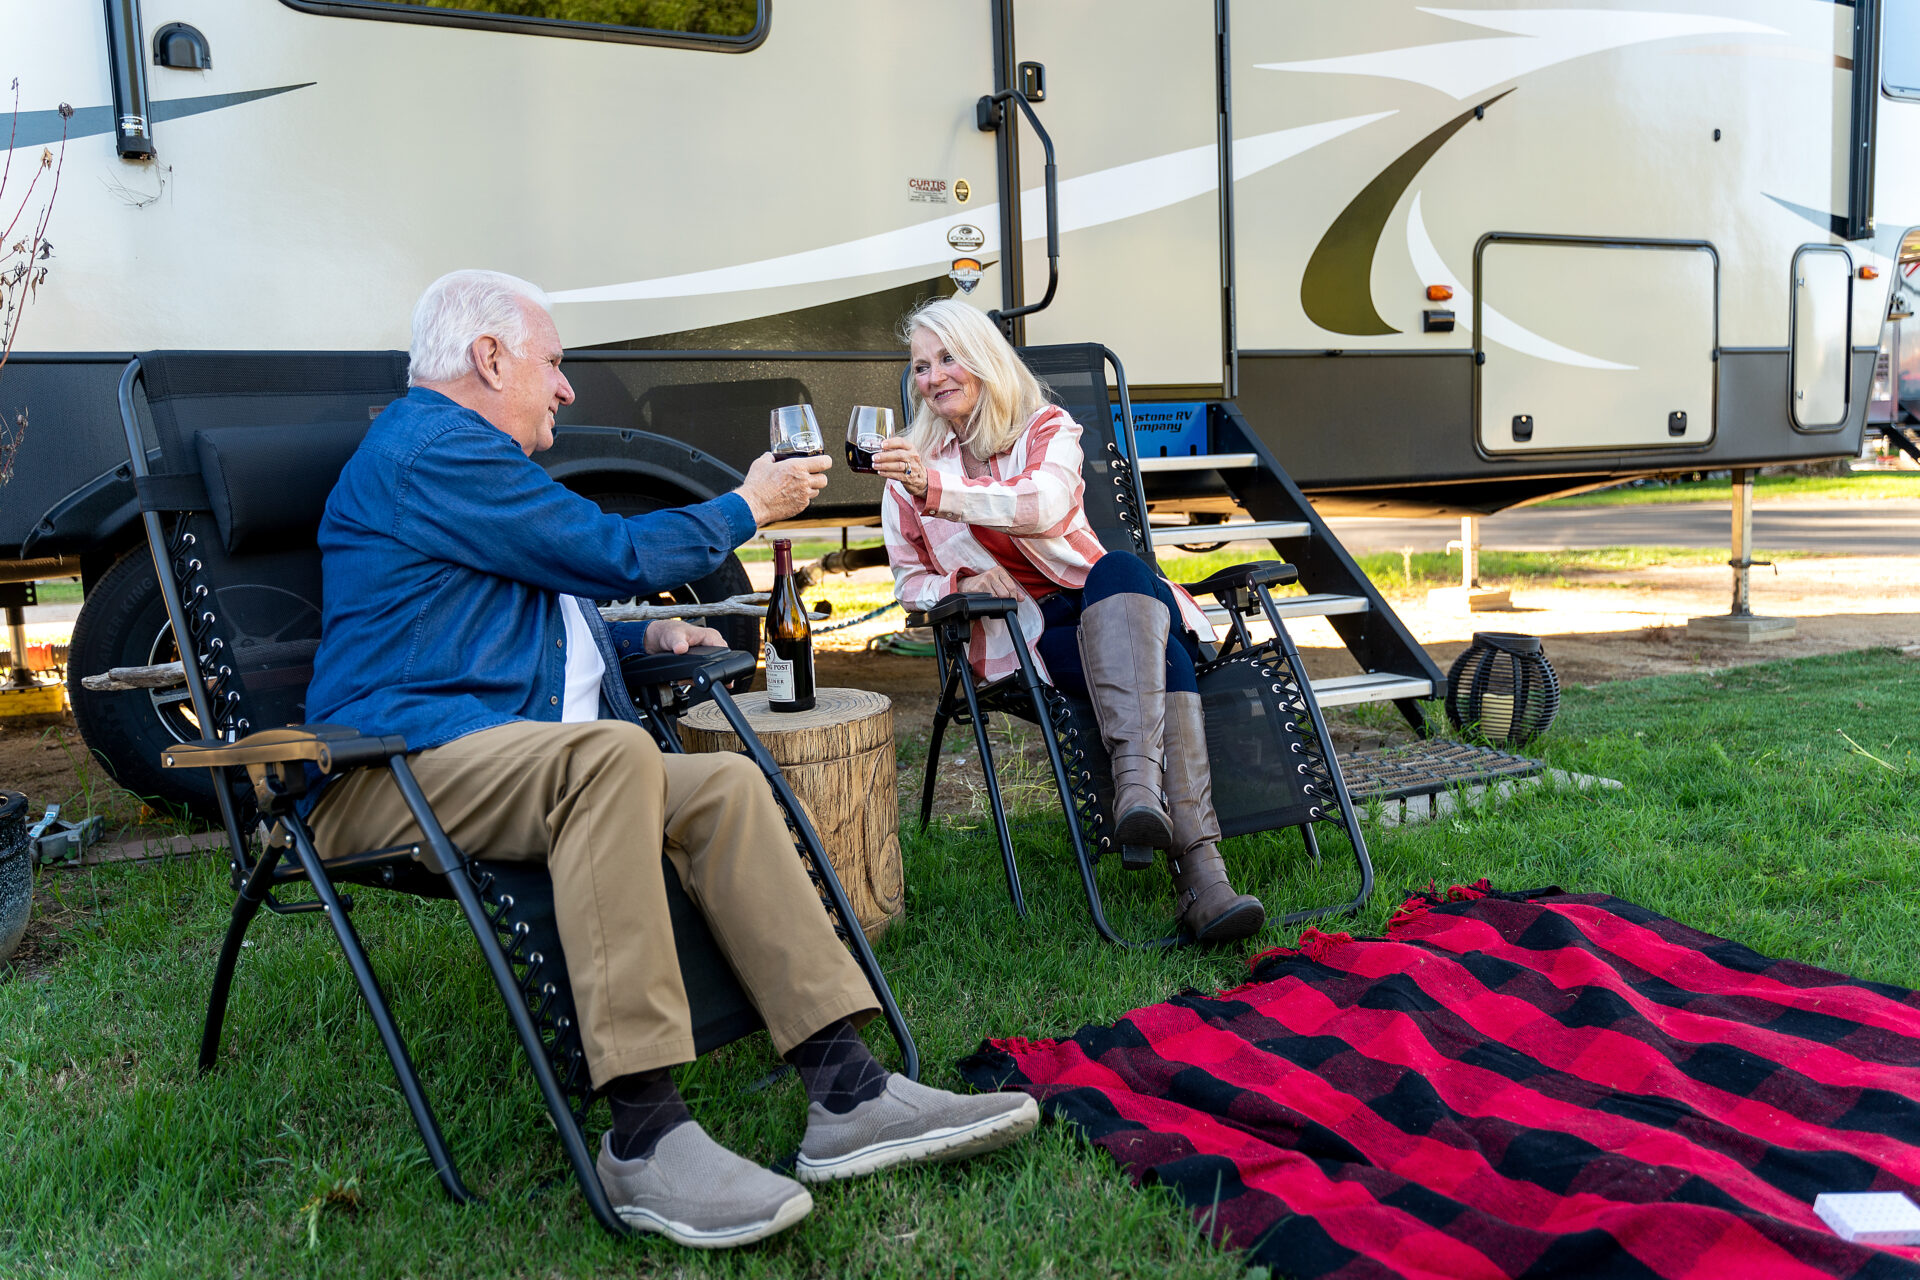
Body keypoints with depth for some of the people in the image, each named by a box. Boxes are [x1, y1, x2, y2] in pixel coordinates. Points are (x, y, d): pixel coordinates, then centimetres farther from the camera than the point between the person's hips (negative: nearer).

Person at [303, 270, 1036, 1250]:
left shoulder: (455, 449, 29)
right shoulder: (432, 449, -7)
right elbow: (612, 552, -8)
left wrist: (644, 636, 23)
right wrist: (748, 507, 8)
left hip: (508, 765, 10)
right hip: (399, 766, -9)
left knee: (726, 785, -12)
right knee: (610, 752, -37)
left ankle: (845, 1093, -21)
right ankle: (644, 1137, -37)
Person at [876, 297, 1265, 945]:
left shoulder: (1048, 428, 6)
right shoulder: (911, 466, 12)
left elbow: (1046, 507, -18)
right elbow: (908, 581, 16)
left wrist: (937, 490, -34)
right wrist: (965, 584, -8)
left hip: (1100, 602, 1)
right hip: (1012, 631, -1)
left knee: (1120, 570, -39)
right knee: (1157, 658, -33)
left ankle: (1138, 782, -54)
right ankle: (1199, 870, -48)